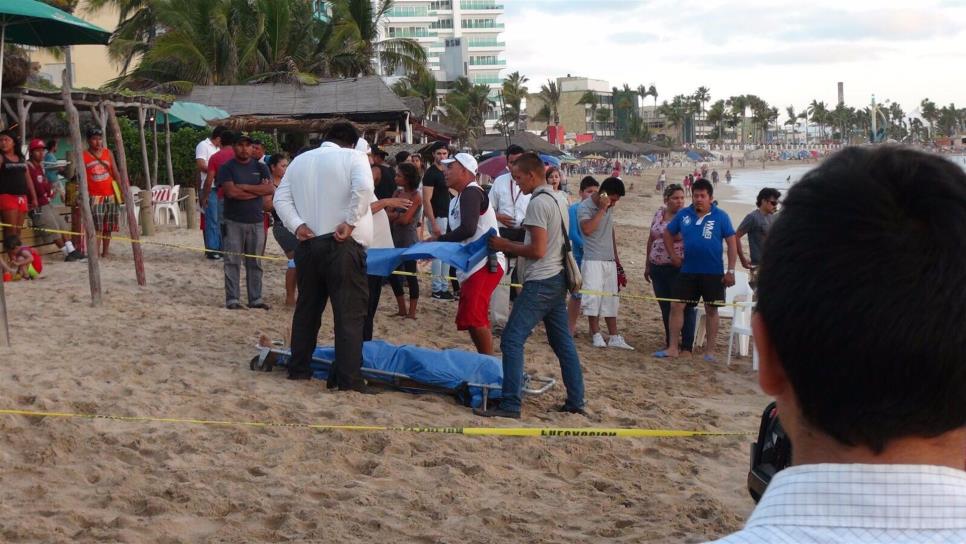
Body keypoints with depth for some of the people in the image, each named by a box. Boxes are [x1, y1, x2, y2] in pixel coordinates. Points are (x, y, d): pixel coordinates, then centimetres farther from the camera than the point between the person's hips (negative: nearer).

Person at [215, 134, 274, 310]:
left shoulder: (260, 167, 10)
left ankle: (255, 298, 14)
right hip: (233, 222, -3)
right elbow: (231, 191, -15)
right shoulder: (227, 168, 0)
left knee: (255, 263, 8)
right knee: (232, 262, -2)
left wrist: (244, 187, -11)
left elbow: (271, 189, -6)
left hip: (256, 221, 3)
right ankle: (232, 299, 2)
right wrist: (258, 190, -8)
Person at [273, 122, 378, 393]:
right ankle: (349, 379, -7)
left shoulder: (299, 160, 16)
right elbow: (363, 187, -21)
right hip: (342, 245, -6)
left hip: (307, 245, 6)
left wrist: (297, 225, 0)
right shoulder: (353, 157, -1)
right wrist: (350, 221, -16)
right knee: (349, 313, -4)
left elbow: (280, 198, 9)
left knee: (307, 308, 17)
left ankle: (298, 369, 22)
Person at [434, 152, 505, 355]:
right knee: (467, 319, 12)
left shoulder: (472, 193, -13)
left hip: (486, 263, -11)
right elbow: (456, 235, 20)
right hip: (472, 266, 11)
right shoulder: (456, 201, 18)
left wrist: (438, 240, -16)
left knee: (474, 316, -19)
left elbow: (468, 229, -25)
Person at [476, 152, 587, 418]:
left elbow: (537, 250, -20)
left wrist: (505, 246, -8)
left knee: (512, 340, -8)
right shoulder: (559, 199, 13)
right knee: (563, 341, 14)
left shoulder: (538, 203, -16)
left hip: (540, 283, -10)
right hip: (557, 279, 10)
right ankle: (576, 402, 18)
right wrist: (513, 245, 19)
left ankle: (510, 404, -11)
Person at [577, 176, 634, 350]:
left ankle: (614, 337, 8)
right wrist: (602, 209, -21)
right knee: (593, 297, -9)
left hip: (610, 261, 7)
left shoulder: (609, 207, 11)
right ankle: (596, 335, -1)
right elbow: (587, 229, -27)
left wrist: (616, 257, 21)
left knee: (611, 299, 6)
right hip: (593, 261, -6)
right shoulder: (585, 207, -9)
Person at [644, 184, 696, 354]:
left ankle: (686, 346, 0)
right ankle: (670, 343, 23)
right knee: (665, 307, 12)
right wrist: (647, 265, 17)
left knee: (684, 307, -4)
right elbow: (651, 239, 16)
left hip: (679, 268, -6)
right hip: (658, 268, 6)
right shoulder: (659, 213, 10)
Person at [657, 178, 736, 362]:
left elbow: (731, 243, -5)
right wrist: (673, 255, 7)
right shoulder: (684, 215, 2)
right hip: (688, 270, 3)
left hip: (713, 273, -3)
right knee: (676, 306, -1)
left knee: (711, 310, 7)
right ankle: (673, 348, 8)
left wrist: (731, 271, -9)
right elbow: (668, 233, 16)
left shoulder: (720, 216, -6)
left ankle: (710, 351, 16)